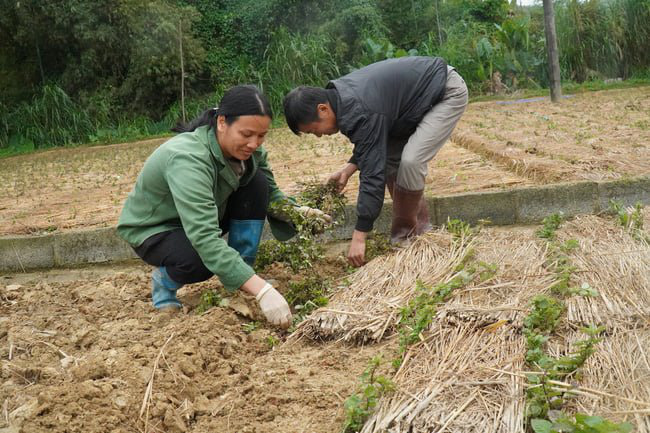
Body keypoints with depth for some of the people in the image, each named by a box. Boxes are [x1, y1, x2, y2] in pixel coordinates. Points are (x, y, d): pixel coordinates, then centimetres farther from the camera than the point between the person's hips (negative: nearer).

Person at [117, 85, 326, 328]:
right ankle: (165, 278, 0)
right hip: (153, 229, -7)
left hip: (203, 216, 7)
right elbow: (204, 239, -47)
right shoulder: (188, 159, -38)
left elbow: (270, 192, -3)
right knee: (200, 261, -37)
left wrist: (296, 211, -26)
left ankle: (238, 282, -5)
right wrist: (262, 290, -54)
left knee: (257, 182, -15)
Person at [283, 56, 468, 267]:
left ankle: (405, 234, -4)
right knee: (389, 158, 4)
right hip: (419, 97, 10)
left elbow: (372, 174, -32)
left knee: (410, 161, -23)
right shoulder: (340, 96, -3)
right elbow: (373, 145, 11)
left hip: (448, 93, -10)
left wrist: (359, 237, -29)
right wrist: (349, 168, -4)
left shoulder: (360, 112, -33)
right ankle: (420, 227, 16)